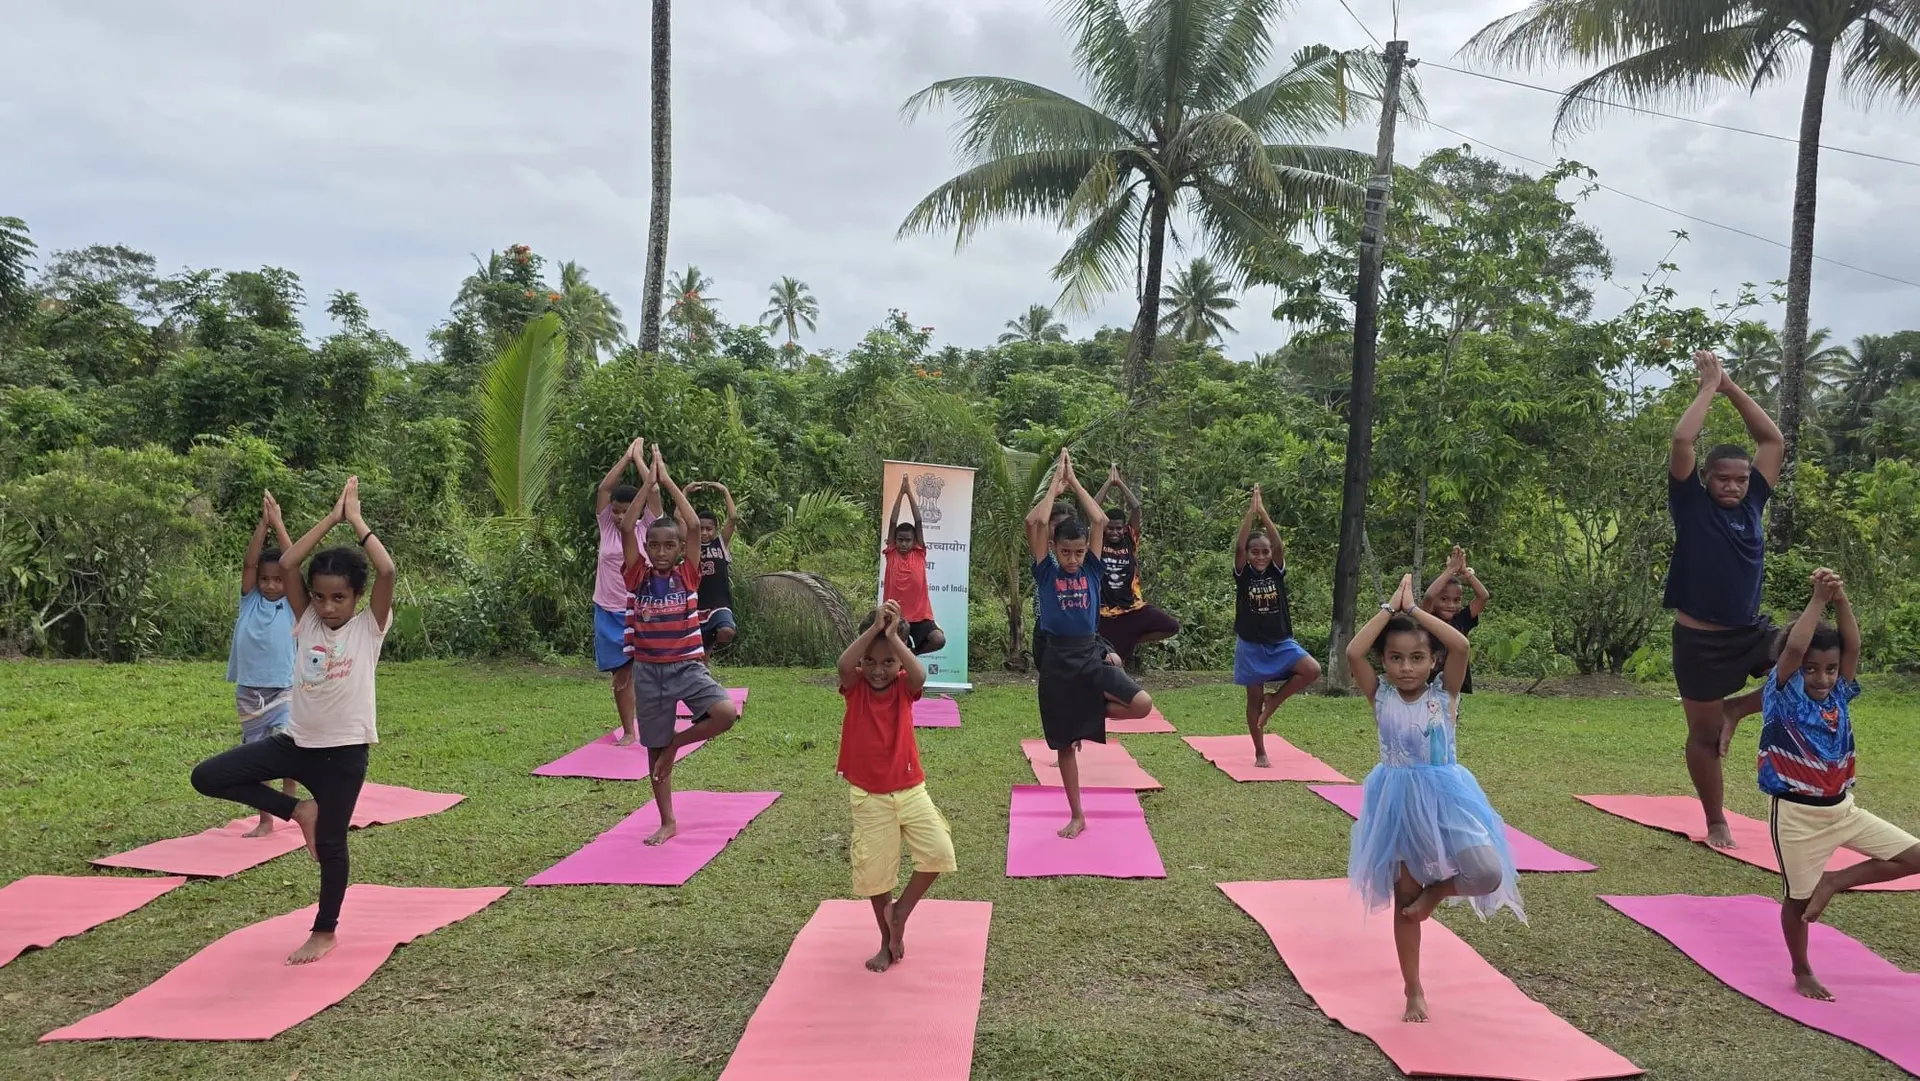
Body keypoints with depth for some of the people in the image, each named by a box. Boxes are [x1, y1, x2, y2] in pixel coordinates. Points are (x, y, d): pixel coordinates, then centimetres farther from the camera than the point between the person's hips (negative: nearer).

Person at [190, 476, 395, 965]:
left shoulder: (369, 628, -8)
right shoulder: (306, 621, 3)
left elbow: (387, 571, -23)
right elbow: (287, 565, -7)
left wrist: (355, 518, -14)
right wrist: (331, 518, -7)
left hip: (344, 751, -4)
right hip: (295, 742, 4)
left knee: (330, 845, 4)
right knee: (207, 777, -6)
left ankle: (325, 932, 25)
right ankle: (296, 811, 9)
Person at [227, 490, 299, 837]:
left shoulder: (291, 605, -1)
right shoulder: (249, 600, 4)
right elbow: (249, 563, -9)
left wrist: (278, 524, -11)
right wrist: (262, 523, -15)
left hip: (283, 691, -3)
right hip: (248, 691, 3)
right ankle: (265, 819, 18)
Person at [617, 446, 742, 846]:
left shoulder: (687, 574, -3)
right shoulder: (637, 575, -1)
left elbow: (693, 526, -13)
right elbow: (626, 528, -13)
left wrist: (668, 481, -9)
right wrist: (648, 482, -12)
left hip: (688, 666, -1)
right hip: (648, 670, 1)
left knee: (726, 712, -25)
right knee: (654, 749, 7)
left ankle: (677, 742, 2)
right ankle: (668, 822, 22)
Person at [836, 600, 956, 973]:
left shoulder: (904, 687, -4)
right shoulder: (855, 686, -6)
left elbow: (920, 674, -29)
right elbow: (844, 666, -31)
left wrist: (893, 636, -30)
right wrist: (874, 629, -33)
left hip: (910, 789, 1)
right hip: (869, 796, -1)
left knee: (939, 851, -14)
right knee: (875, 871, 7)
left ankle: (900, 910, 9)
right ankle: (887, 942, 27)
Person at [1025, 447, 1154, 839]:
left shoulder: (1091, 570, 4)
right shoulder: (1046, 571, -1)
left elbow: (1100, 520, -4)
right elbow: (1034, 521, -15)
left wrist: (1074, 481, 1)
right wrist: (1056, 483, -5)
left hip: (1091, 655, 2)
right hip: (1058, 660, -2)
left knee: (1142, 704, -20)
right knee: (1064, 743, 4)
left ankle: (1091, 713, 9)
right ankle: (1076, 815, 17)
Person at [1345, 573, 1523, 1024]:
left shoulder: (1444, 693, -5)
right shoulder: (1380, 697, -4)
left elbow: (1460, 645, -23)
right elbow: (1353, 653, -20)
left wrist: (1414, 608, -16)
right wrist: (1390, 608, -16)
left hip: (1444, 798, 0)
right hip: (1398, 803, 0)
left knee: (1488, 876, -20)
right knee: (1404, 897, 8)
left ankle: (1436, 890, 13)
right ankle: (1413, 991, 22)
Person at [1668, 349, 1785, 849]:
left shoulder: (1751, 502, 5)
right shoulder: (1692, 504, -7)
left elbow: (1773, 440, 7)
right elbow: (1681, 442, -20)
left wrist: (1731, 386, 3)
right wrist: (1708, 386, -10)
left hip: (1752, 631, 4)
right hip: (1700, 640, -4)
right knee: (1705, 736, 6)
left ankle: (1739, 708, 5)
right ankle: (1717, 824, 27)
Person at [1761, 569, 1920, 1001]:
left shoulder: (1839, 696, 1)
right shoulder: (1783, 696, -13)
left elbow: (1852, 646, -11)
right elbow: (1794, 648, -30)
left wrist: (1841, 599, -21)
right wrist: (1819, 599, -24)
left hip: (1842, 808, 6)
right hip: (1797, 814, -5)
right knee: (1798, 897, 6)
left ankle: (1833, 882, 12)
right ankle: (1802, 973, 27)